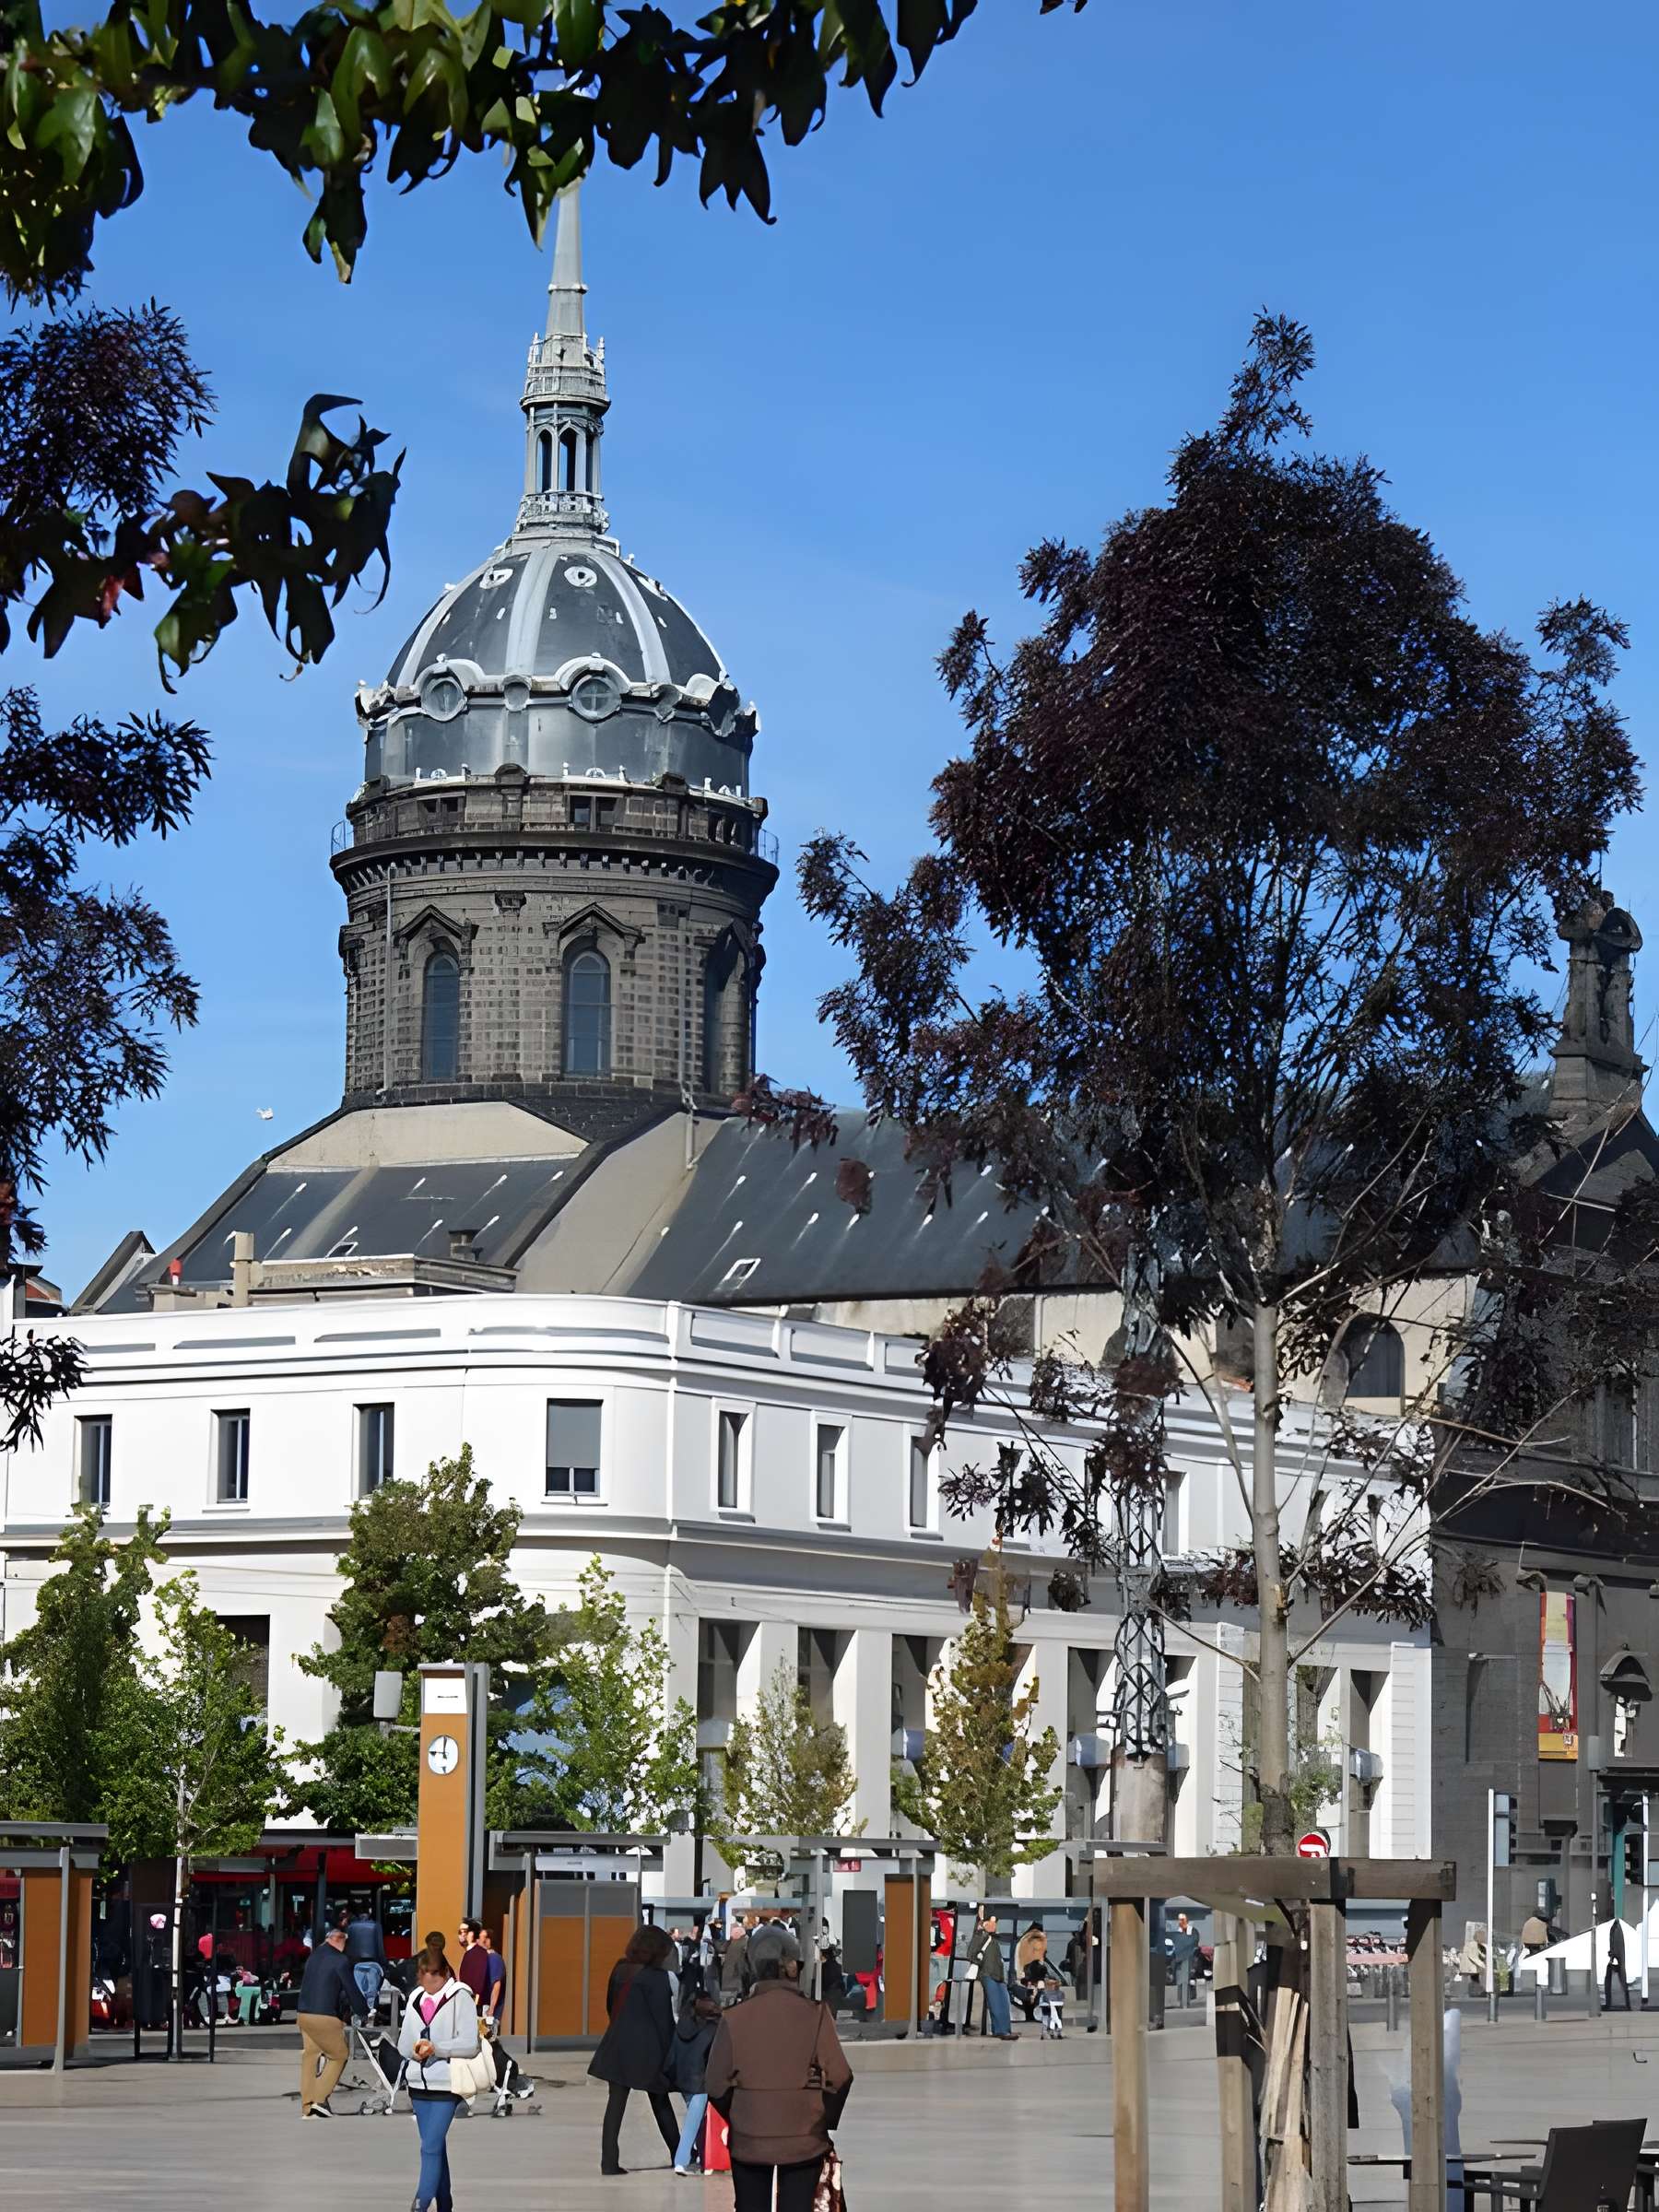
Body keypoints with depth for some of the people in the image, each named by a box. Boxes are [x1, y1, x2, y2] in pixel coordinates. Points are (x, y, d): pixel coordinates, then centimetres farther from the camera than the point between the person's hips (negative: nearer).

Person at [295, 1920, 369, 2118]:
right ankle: (320, 2099, -2)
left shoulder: (314, 1956, 14)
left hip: (303, 2013, 8)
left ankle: (307, 2107, 10)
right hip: (324, 2017, -8)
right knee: (339, 2055, 6)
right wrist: (363, 2013, 8)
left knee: (310, 2056, 12)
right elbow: (351, 1989, -7)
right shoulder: (339, 1960, -10)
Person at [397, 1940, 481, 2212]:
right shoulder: (416, 1999, 11)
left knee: (430, 2148, -14)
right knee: (437, 2149, 12)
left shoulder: (460, 1998, -8)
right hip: (419, 2084, 6)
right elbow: (403, 2044, 14)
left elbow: (470, 2045, -12)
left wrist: (436, 2048, -21)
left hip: (445, 2085, -6)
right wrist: (416, 2049, -9)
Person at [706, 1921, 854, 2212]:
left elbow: (717, 2084, -4)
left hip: (749, 2141, 1)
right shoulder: (815, 2014, -10)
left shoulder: (734, 2018, -7)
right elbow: (839, 2077, -9)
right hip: (804, 2140, -1)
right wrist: (828, 2122, 7)